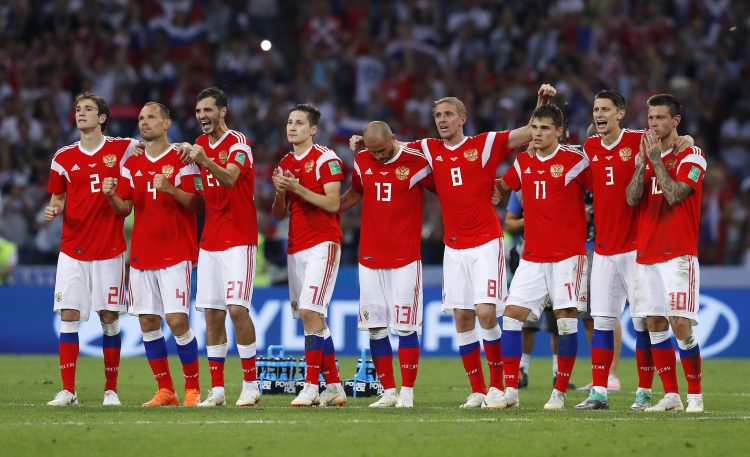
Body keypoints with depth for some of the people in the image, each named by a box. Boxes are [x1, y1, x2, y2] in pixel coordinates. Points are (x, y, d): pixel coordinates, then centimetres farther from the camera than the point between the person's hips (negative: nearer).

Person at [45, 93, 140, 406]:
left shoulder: (122, 149, 1)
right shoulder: (64, 158, 8)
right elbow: (57, 199, 15)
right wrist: (53, 210, -8)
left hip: (110, 250, -2)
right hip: (73, 251, 2)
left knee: (109, 318, 1)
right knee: (68, 316, -5)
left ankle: (111, 390, 9)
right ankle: (68, 390, -2)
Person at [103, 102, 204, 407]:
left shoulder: (181, 160, -3)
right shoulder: (132, 164, 12)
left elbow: (197, 204, -7)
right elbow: (124, 209, 13)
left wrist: (170, 189, -22)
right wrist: (111, 195, -8)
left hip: (175, 253, -5)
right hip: (141, 253, 5)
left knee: (177, 320, -12)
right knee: (148, 322, 2)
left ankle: (192, 389, 0)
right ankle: (165, 391, 10)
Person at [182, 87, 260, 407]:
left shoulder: (238, 143, -9)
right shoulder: (199, 145, 14)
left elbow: (229, 179, -28)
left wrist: (205, 161, -45)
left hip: (239, 239, -7)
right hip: (210, 239, 7)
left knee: (237, 308, -14)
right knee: (212, 314, 3)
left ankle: (250, 385, -6)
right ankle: (216, 389, 6)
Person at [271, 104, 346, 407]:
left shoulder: (326, 160, -6)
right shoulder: (285, 164, 16)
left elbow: (333, 204, -14)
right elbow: (279, 214, 18)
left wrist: (298, 189, -19)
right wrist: (280, 192, -2)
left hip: (322, 244, -8)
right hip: (296, 246, 8)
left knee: (310, 312, -17)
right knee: (311, 317, 7)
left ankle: (311, 386, -17)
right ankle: (334, 387, 13)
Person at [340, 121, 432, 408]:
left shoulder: (415, 162, -7)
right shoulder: (362, 162, 7)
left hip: (405, 258, -4)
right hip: (370, 258, 4)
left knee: (405, 328, -5)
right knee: (375, 328, 2)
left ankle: (407, 392, 1)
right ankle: (388, 392, 9)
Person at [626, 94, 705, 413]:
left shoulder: (691, 155, -4)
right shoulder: (646, 155, 14)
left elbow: (674, 195, -17)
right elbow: (632, 198, 3)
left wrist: (656, 159, -12)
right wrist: (643, 161, -6)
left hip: (679, 253, -6)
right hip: (646, 253, 6)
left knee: (681, 325, -12)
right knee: (654, 324, 3)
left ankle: (695, 396, -4)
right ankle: (671, 395, 8)